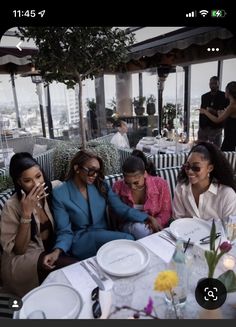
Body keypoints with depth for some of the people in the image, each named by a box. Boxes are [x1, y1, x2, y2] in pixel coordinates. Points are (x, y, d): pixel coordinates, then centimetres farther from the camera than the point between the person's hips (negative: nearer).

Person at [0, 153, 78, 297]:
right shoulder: (12, 206, -18)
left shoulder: (51, 191, -9)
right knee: (73, 267, -27)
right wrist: (26, 213, -29)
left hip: (50, 250, 5)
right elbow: (19, 249, -17)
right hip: (22, 260, -4)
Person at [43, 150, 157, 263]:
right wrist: (57, 250, -28)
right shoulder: (59, 194, -7)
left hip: (104, 236, 5)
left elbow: (121, 208, -5)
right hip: (80, 242, -4)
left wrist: (146, 218, -20)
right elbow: (65, 231, -7)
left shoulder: (101, 186, 5)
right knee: (126, 239, -30)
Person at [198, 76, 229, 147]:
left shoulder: (224, 96, -1)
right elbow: (201, 112, 11)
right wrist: (200, 126, 6)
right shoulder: (204, 96, 11)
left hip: (216, 127, -3)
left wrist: (215, 112, -19)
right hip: (204, 127, 4)